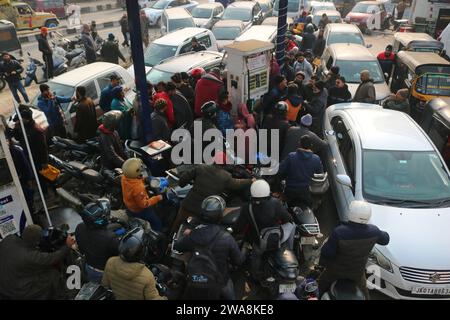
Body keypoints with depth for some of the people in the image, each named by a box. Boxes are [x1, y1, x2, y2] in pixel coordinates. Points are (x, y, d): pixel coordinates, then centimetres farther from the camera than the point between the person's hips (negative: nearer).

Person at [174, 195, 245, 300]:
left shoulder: (192, 235, -21)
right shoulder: (226, 238, -26)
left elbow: (177, 247, 0)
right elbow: (238, 261, -13)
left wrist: (186, 236, 17)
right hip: (220, 282, -1)